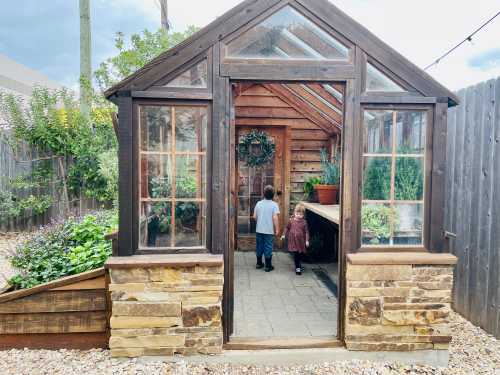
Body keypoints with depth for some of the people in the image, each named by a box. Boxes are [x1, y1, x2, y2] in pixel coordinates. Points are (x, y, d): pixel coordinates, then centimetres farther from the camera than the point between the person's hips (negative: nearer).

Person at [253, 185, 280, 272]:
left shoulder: (259, 203, 1)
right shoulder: (274, 204, -10)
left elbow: (254, 217, 4)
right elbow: (275, 218, -17)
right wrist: (277, 230, -11)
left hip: (259, 230, 4)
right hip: (269, 231, -4)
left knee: (259, 247, 15)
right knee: (268, 248, 5)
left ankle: (259, 263, 26)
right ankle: (268, 266, 12)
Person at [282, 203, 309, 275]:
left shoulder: (304, 222, -6)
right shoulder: (291, 220, -4)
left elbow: (306, 231, -4)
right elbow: (287, 228, 10)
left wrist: (307, 240, -8)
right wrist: (284, 235, 10)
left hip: (301, 241, 0)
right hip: (293, 240, 0)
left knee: (300, 254, 11)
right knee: (295, 254, -2)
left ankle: (298, 264, 34)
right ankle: (297, 268, 8)